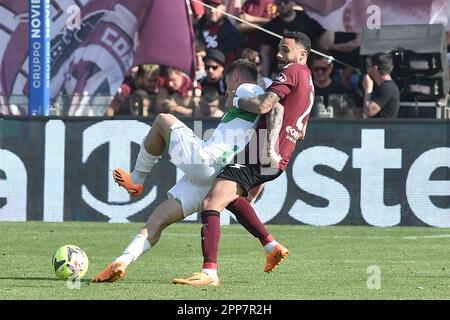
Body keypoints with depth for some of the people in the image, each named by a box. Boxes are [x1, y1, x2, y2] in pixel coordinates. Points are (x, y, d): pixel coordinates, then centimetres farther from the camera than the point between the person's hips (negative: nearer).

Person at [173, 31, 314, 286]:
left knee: (210, 205, -17)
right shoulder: (309, 84, 22)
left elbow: (263, 106, -19)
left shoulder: (292, 72, -8)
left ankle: (209, 272, -24)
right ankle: (271, 246, 20)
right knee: (231, 196, 30)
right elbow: (301, 133, 32)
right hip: (278, 161, 10)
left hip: (261, 157, -10)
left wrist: (237, 101, -2)